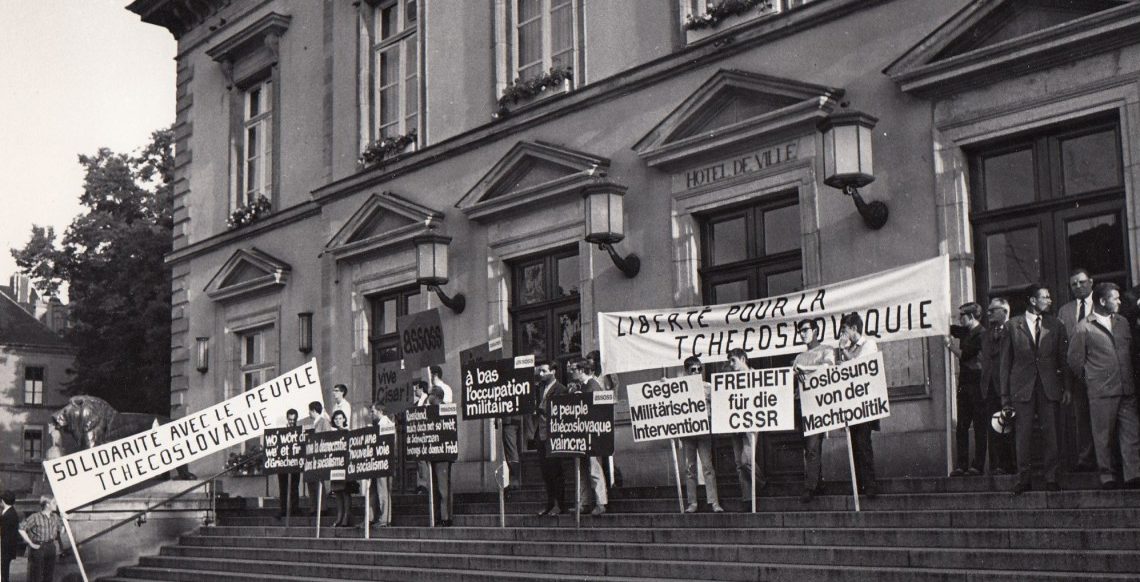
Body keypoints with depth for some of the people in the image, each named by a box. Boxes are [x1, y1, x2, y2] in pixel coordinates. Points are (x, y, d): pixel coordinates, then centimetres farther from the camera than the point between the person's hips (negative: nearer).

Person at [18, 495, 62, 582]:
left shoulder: (55, 517, 5)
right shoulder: (35, 517, -15)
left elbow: (61, 527, 24)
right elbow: (21, 529, -18)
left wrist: (56, 540, 14)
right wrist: (31, 544, -15)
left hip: (51, 548, 6)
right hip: (38, 548, -6)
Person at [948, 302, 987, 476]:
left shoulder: (981, 334, -12)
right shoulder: (965, 331, 13)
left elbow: (964, 355, -13)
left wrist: (950, 345, 0)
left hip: (977, 385, -8)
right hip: (964, 385, 8)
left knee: (980, 429, -2)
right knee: (961, 429, 6)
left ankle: (978, 466, 1)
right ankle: (962, 465, 9)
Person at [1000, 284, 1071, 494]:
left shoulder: (1056, 325, 10)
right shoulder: (1012, 325, 4)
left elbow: (1064, 358, 11)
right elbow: (1006, 361, 4)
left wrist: (1066, 387, 2)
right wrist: (1005, 394, 0)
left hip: (1049, 387, 2)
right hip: (1022, 387, -2)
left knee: (1050, 433, 2)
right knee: (1023, 434, -1)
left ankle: (1051, 478, 9)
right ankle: (1023, 479, 6)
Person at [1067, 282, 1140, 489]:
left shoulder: (1122, 323, 12)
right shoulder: (1084, 328, -3)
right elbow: (1075, 360, 0)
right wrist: (1090, 380, 5)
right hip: (1101, 392, -4)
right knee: (1104, 436, 1)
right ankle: (1108, 476, 9)